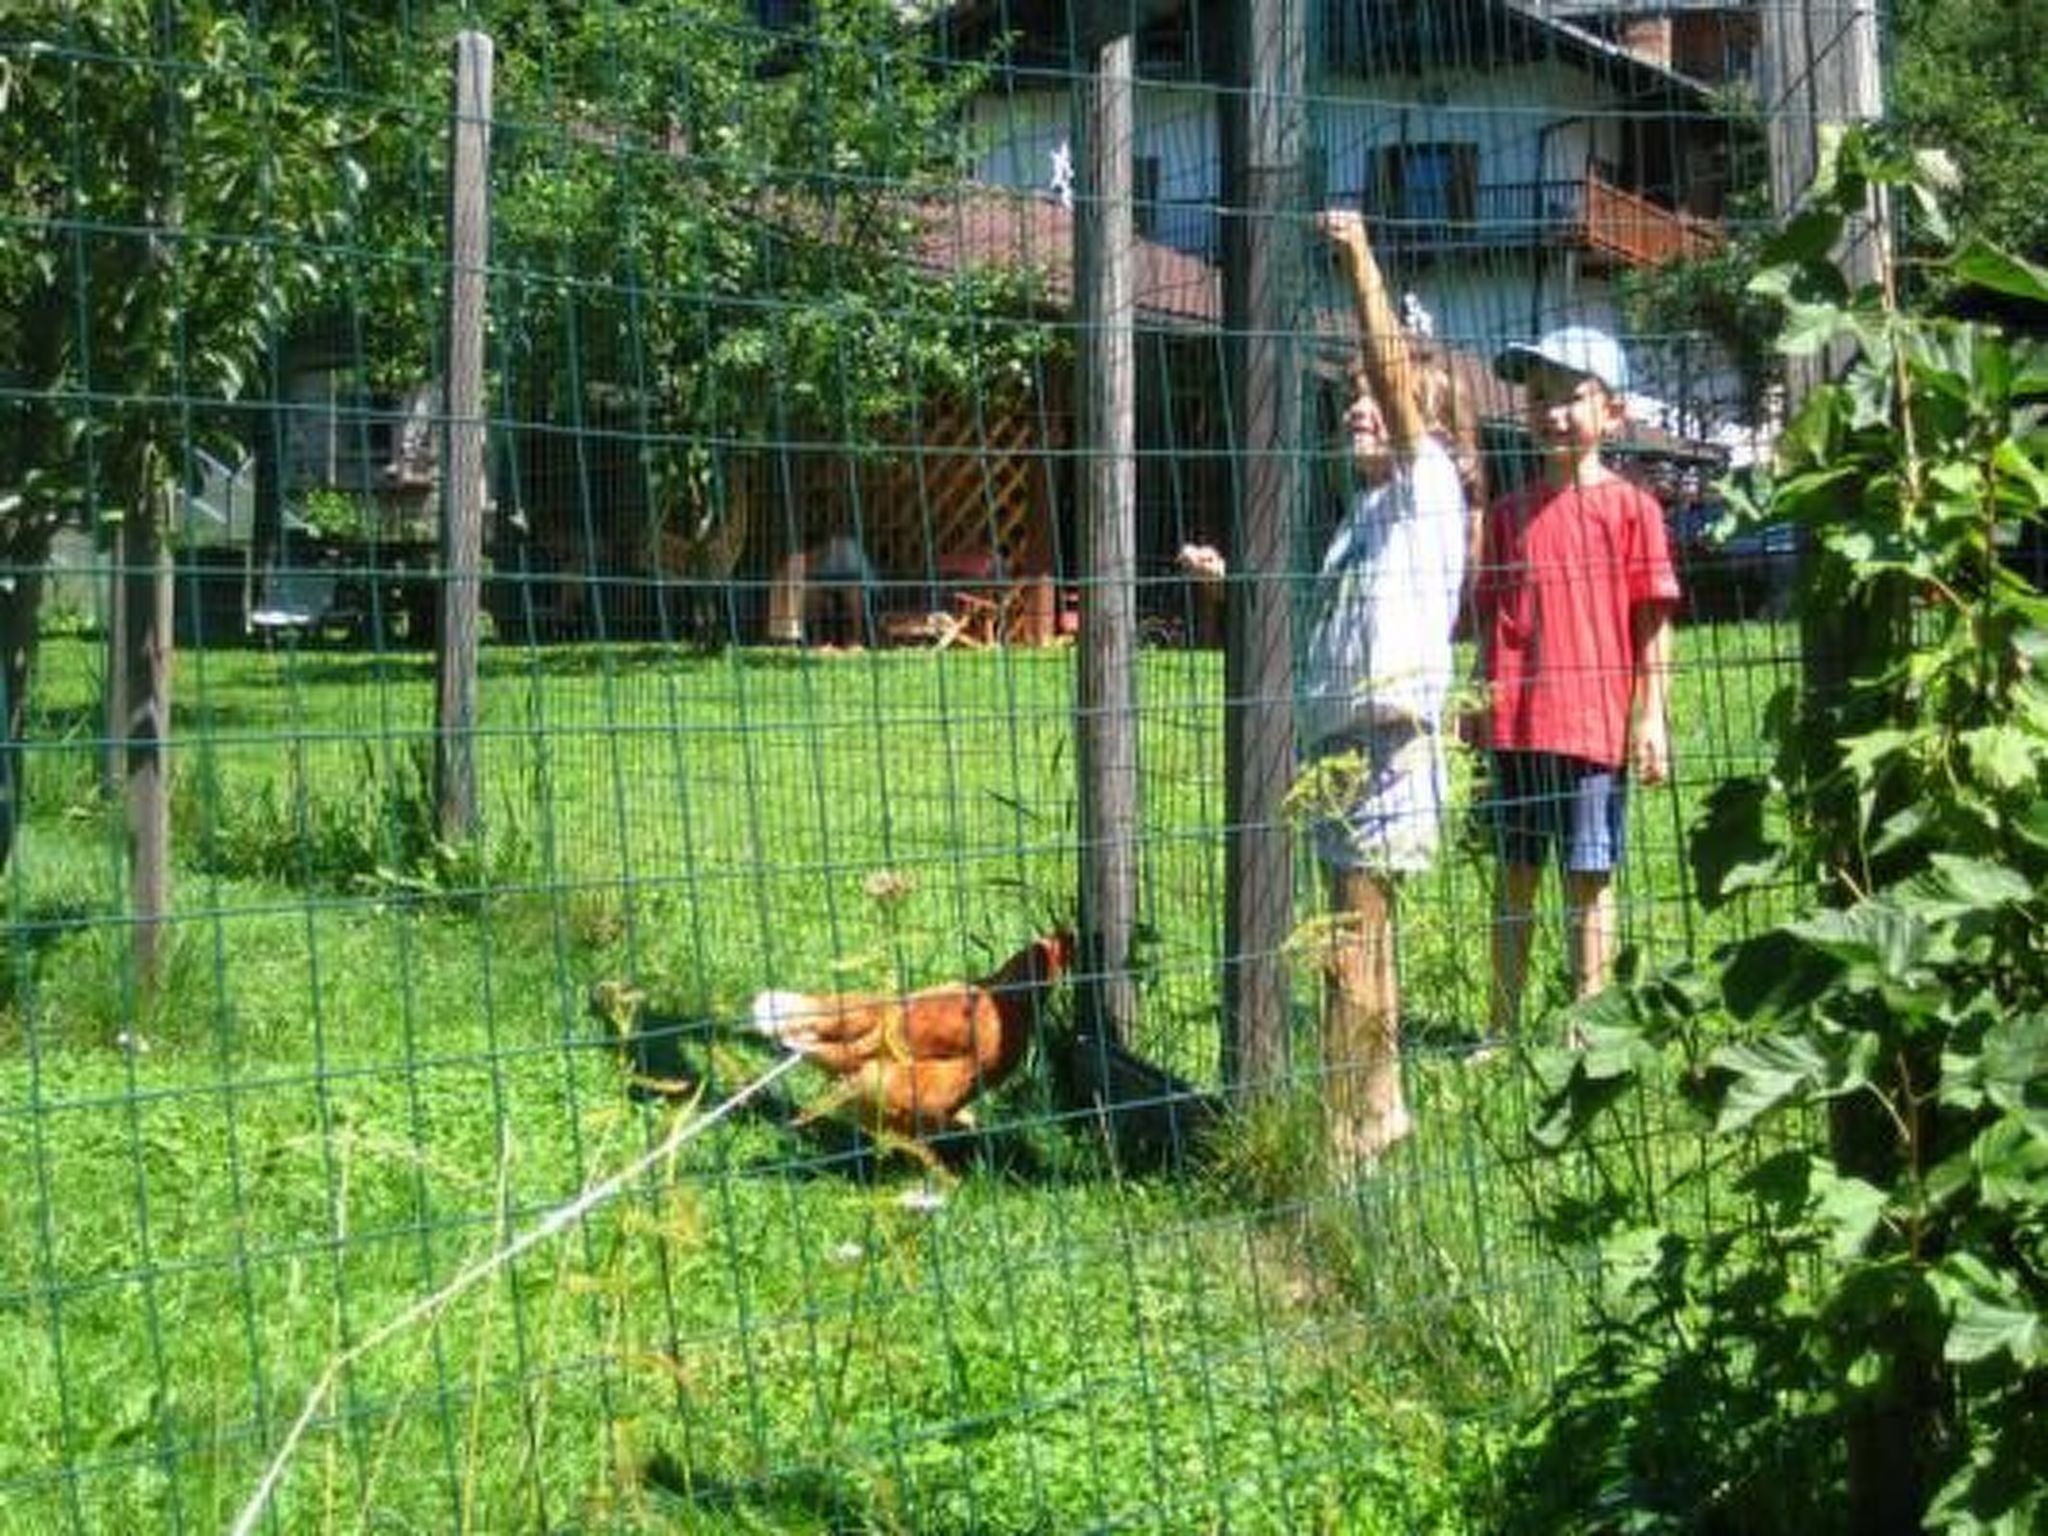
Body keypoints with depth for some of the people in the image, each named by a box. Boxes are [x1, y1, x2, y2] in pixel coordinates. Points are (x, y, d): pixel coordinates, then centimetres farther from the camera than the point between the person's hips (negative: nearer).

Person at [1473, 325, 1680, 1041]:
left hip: (1594, 724, -4)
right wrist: (1480, 698, 11)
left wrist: (1652, 716, -6)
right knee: (1514, 875, 10)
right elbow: (1486, 613, 14)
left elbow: (1653, 619, -2)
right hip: (1514, 725, 4)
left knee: (1589, 878, 2)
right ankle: (1502, 1029, 18)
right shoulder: (1510, 512, 10)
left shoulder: (1630, 507, -2)